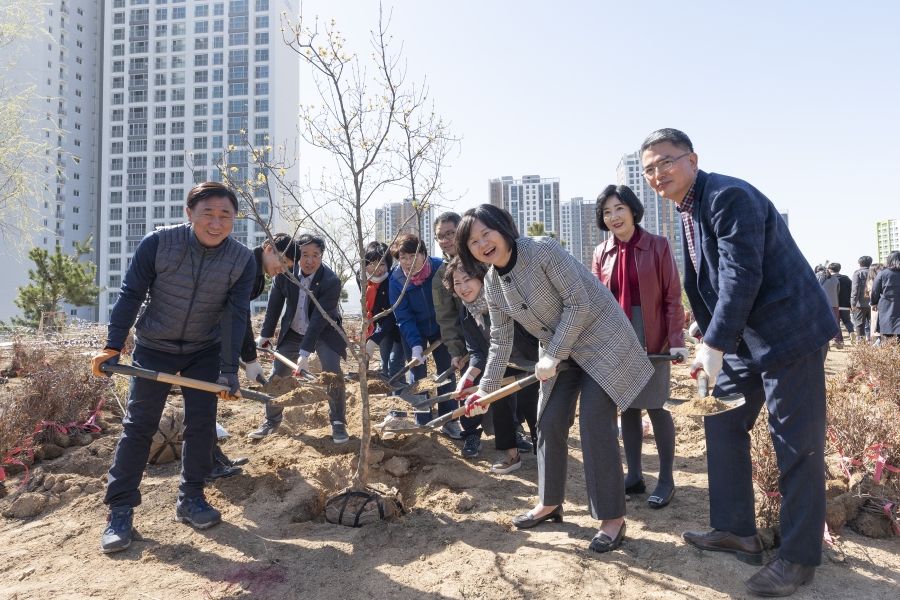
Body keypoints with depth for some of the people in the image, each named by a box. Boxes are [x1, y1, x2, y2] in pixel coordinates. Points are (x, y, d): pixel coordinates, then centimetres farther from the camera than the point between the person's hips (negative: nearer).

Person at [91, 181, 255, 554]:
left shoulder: (243, 262, -16)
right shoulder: (158, 243, -21)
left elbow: (235, 316, -15)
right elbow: (130, 295, -12)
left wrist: (229, 369, -20)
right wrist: (113, 347, -13)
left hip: (205, 351, 2)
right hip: (154, 347, -1)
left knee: (201, 424, 2)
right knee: (138, 425, -2)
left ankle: (190, 499, 18)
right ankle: (120, 509, 8)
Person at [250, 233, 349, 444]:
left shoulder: (331, 281, -29)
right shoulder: (285, 272, -18)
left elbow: (318, 320, -31)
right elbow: (274, 304, -2)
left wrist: (304, 353, -35)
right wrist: (266, 334, 5)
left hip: (324, 333, -4)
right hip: (292, 332, 4)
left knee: (333, 374, -18)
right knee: (277, 375, 6)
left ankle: (338, 424, 1)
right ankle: (271, 421, 27)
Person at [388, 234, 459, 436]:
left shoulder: (440, 268, -25)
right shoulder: (396, 280, -23)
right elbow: (404, 317, -19)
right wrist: (415, 345, -28)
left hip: (440, 328, 0)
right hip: (413, 331, 0)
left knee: (447, 372, 3)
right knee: (417, 376, 2)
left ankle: (449, 421, 15)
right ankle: (423, 423, 15)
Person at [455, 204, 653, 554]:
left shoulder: (543, 250, -23)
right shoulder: (492, 285, -1)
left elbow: (578, 303, -23)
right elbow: (500, 341, 6)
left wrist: (552, 356, -21)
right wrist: (485, 389, 3)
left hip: (601, 340, -7)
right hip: (561, 352, 7)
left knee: (594, 426, -11)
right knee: (549, 424, 8)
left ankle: (613, 518, 3)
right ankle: (550, 503, 27)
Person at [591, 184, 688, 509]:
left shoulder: (658, 245, -4)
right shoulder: (601, 253, 6)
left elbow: (672, 297, -6)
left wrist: (676, 340, -12)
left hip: (652, 339, -3)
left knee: (656, 406, 1)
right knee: (627, 407, 8)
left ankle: (666, 479, 15)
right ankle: (634, 476, 19)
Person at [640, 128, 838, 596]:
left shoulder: (729, 196, -18)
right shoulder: (688, 212, 11)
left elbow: (742, 275, -25)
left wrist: (714, 345, -24)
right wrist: (710, 343, 10)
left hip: (790, 332, -10)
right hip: (744, 339, 10)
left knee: (797, 446, -1)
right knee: (722, 425, 12)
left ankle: (799, 557, 12)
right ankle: (737, 532, 25)